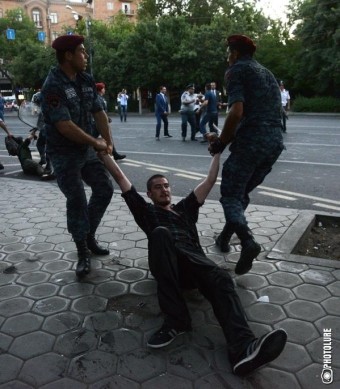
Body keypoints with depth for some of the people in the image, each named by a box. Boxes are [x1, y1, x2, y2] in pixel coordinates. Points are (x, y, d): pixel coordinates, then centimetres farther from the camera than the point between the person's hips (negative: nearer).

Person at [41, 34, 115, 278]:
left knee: (105, 189, 10)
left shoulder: (87, 80, 4)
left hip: (87, 150, 7)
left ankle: (89, 236, 28)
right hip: (65, 154, -7)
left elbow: (99, 112, 4)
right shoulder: (53, 86, -20)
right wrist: (96, 142, -18)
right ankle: (83, 253, 14)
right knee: (77, 201, -2)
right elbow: (64, 125, -25)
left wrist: (108, 141, -7)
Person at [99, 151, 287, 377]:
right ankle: (176, 318, -37)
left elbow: (210, 181, 35)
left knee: (222, 279, -31)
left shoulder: (185, 208, 35)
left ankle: (243, 349, -56)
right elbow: (121, 178, 26)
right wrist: (103, 151, 26)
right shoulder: (147, 211, 28)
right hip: (166, 264, -2)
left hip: (194, 260, 2)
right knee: (160, 233, -35)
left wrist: (217, 152, 33)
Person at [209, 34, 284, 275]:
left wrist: (221, 142, -3)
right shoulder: (267, 73, 24)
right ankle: (226, 236, 29)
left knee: (230, 194, 1)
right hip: (276, 141, 8)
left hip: (251, 141, -8)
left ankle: (248, 241, -21)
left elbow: (237, 112, -16)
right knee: (242, 192, 21)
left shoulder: (236, 70, 0)